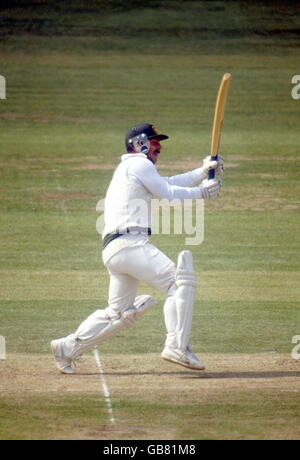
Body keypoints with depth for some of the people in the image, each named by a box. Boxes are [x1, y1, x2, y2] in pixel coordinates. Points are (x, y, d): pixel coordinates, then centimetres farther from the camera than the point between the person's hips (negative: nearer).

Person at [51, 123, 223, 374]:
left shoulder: (129, 168, 29)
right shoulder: (139, 164, 0)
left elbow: (170, 183, 26)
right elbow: (169, 193, -3)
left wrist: (204, 171, 18)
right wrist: (201, 192, 8)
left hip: (113, 249, 10)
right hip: (129, 243, -10)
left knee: (120, 313, 16)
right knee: (180, 279, -15)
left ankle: (68, 347, 16)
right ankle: (177, 346, -21)